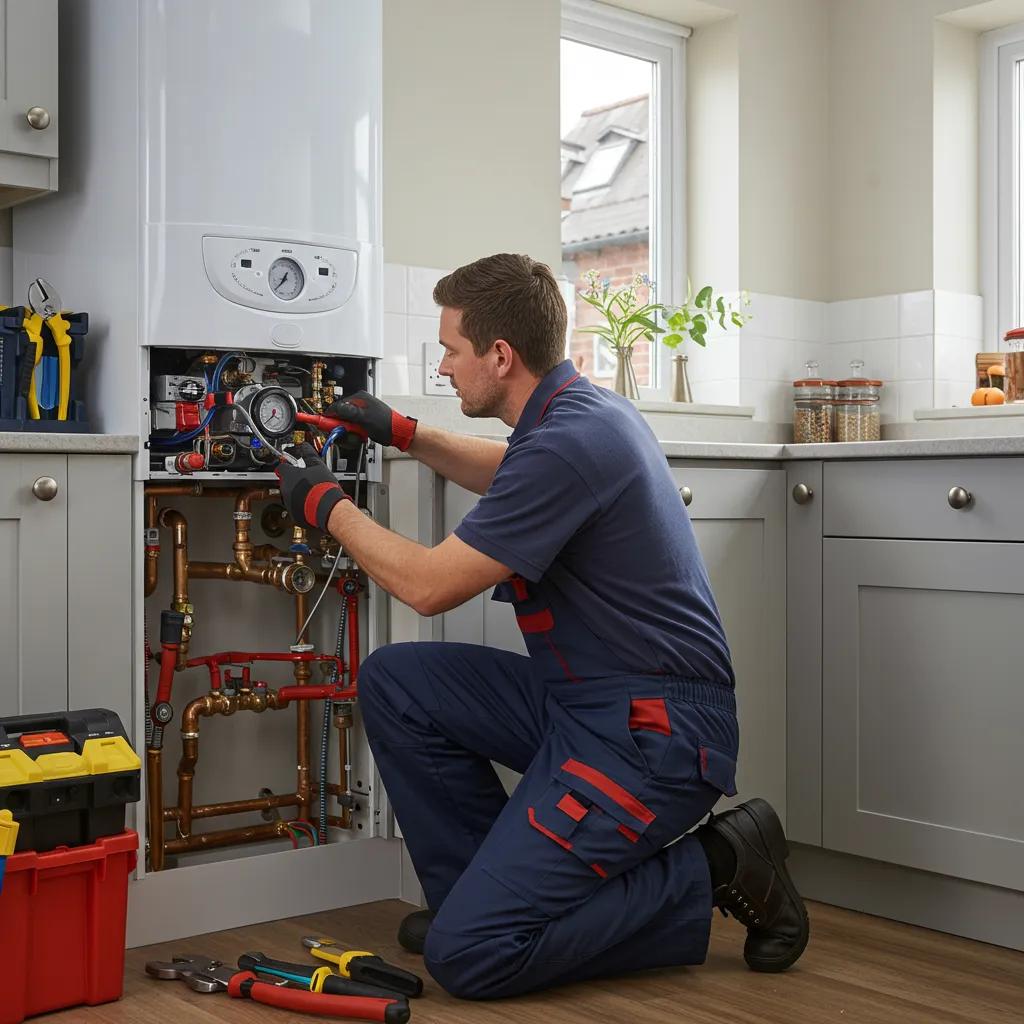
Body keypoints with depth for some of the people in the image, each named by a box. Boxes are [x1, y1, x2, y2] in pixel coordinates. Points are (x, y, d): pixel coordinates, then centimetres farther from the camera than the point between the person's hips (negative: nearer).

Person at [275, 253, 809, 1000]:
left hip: (652, 732, -10)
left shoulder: (569, 441, -23)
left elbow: (430, 586, -18)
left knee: (469, 954, -12)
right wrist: (406, 434, 26)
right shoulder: (577, 409, 8)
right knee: (394, 683, 7)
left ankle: (708, 876, 0)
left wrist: (328, 506, -3)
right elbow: (509, 477, 34)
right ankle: (479, 889, 15)